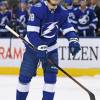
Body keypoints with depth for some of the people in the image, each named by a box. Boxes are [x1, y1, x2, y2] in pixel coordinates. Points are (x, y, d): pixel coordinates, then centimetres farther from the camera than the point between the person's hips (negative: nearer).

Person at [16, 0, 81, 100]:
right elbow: (32, 32, -28)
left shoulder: (62, 12, -8)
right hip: (33, 46, -4)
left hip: (51, 48, 4)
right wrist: (40, 48, -37)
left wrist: (73, 40, -20)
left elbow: (67, 27, 1)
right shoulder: (37, 9, -24)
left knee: (51, 76, -7)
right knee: (25, 76, -2)